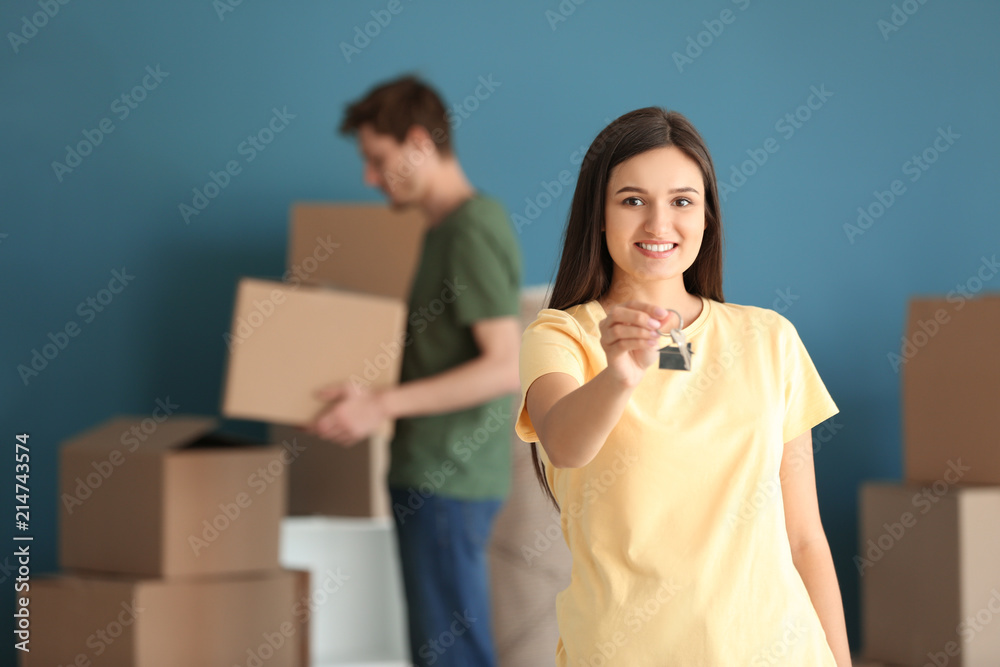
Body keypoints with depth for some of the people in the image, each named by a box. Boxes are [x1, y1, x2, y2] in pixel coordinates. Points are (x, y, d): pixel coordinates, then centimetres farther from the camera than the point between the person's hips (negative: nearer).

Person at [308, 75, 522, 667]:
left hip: (447, 483, -10)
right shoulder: (449, 227, 15)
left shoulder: (473, 230, -15)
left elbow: (505, 367, -22)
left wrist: (384, 404, -24)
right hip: (435, 474, 10)